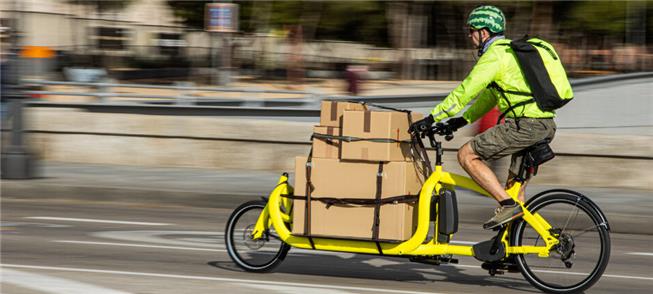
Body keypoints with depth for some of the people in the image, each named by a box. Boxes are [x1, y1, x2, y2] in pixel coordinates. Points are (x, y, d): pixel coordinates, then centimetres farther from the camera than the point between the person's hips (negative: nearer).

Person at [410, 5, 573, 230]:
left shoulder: (495, 55, -8)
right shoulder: (510, 50, 23)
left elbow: (465, 91, -12)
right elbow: (491, 94, 31)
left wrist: (432, 118, -8)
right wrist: (464, 120, 27)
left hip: (526, 125, -10)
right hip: (546, 125, 10)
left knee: (467, 155, -5)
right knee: (514, 189, 19)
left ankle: (508, 205, -11)